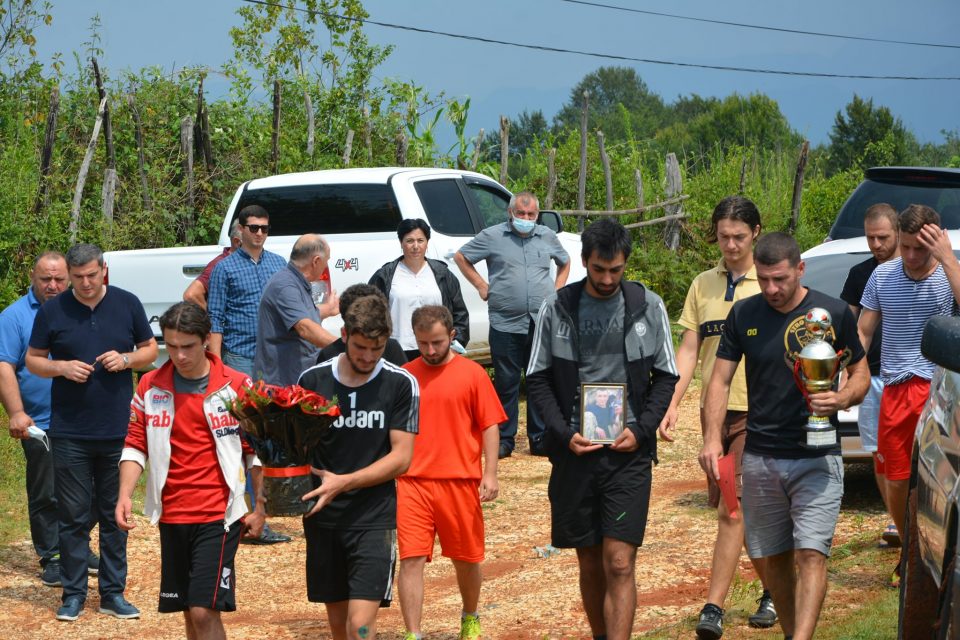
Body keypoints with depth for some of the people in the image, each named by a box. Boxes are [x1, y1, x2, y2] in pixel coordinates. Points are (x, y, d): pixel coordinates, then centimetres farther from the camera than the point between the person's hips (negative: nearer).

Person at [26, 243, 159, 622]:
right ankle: (73, 594, 11)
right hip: (69, 433, -1)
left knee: (115, 515, 7)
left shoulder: (127, 304, 3)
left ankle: (113, 593, 15)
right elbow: (33, 361, 6)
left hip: (118, 430, 1)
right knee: (73, 516, 3)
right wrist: (61, 367, -14)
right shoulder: (52, 311, 0)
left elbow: (150, 350, 11)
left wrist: (126, 359, -10)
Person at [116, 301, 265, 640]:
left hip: (218, 516, -4)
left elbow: (255, 450, 3)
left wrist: (261, 507, -1)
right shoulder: (150, 386, 3)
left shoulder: (236, 386, -3)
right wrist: (125, 495, -6)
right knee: (189, 611, 11)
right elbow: (135, 445, 8)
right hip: (172, 516, 4)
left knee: (205, 611, -13)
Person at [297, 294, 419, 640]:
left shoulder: (401, 384, -4)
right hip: (322, 517, 3)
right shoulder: (312, 380, 2)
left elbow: (401, 457, -7)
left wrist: (343, 482, -18)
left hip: (374, 517, -3)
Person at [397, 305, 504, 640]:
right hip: (412, 483, 1)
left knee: (466, 558, 13)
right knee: (411, 559, -9)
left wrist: (490, 473, -7)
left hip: (460, 481, -1)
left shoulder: (472, 373, 0)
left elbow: (490, 426, 1)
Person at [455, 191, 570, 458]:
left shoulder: (547, 237, 12)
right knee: (506, 383, 1)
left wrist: (557, 291, 15)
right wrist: (481, 285, 4)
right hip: (506, 324, -2)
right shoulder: (492, 236, 3)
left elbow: (565, 263, 29)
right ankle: (504, 439, 9)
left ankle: (540, 438, 11)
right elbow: (461, 257, 11)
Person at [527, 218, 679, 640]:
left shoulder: (648, 307, 3)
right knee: (590, 564, 10)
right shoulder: (557, 308, 2)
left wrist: (641, 430, -7)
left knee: (620, 563, -10)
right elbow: (538, 379, 5)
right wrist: (564, 433, -8)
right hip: (574, 452, 1)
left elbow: (665, 377, 7)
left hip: (629, 452, -1)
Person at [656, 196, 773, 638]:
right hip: (714, 410, 5)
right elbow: (688, 350, 10)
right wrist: (672, 405, 0)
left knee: (732, 512, -12)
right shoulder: (703, 286, 10)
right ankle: (773, 590, 28)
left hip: (757, 411, -5)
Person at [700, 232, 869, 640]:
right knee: (772, 558, 9)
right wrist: (712, 438, -9)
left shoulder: (833, 314, -3)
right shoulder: (744, 315, 3)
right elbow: (720, 380, 6)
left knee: (811, 554, -15)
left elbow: (860, 374, 7)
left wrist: (842, 399, -17)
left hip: (817, 457, -3)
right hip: (760, 458, 3)